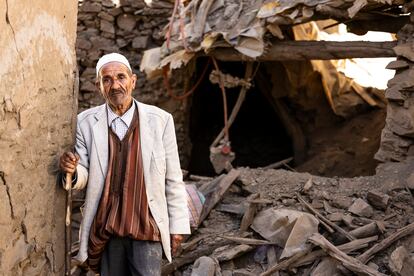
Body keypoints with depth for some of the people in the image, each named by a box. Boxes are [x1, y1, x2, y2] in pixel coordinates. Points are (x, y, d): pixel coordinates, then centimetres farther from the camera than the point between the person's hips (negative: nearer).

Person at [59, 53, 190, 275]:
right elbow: (83, 177, 3)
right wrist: (72, 171, -20)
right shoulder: (86, 122, -2)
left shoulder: (160, 120, -6)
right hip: (105, 229, 2)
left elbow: (173, 179, 0)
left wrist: (178, 225, 2)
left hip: (147, 226, -1)